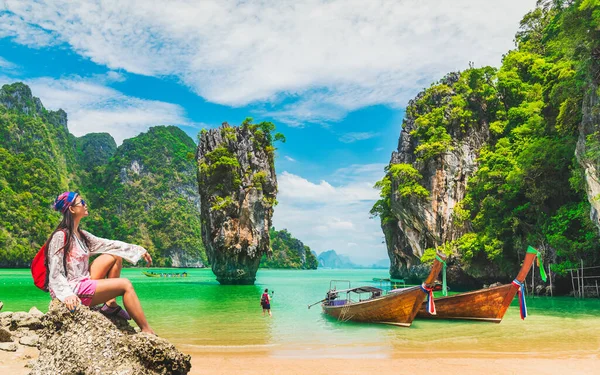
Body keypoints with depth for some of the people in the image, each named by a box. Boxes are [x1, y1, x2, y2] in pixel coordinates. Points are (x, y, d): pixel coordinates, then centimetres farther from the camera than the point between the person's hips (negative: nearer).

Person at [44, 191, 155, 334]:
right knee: (125, 285, -14)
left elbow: (108, 244, 14)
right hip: (74, 290, -9)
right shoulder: (60, 236, -15)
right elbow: (55, 273, -18)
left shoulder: (81, 235, 11)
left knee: (115, 255, 7)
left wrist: (139, 250, 11)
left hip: (84, 282, 9)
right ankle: (147, 331, -12)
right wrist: (68, 295, -33)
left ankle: (110, 304, 3)